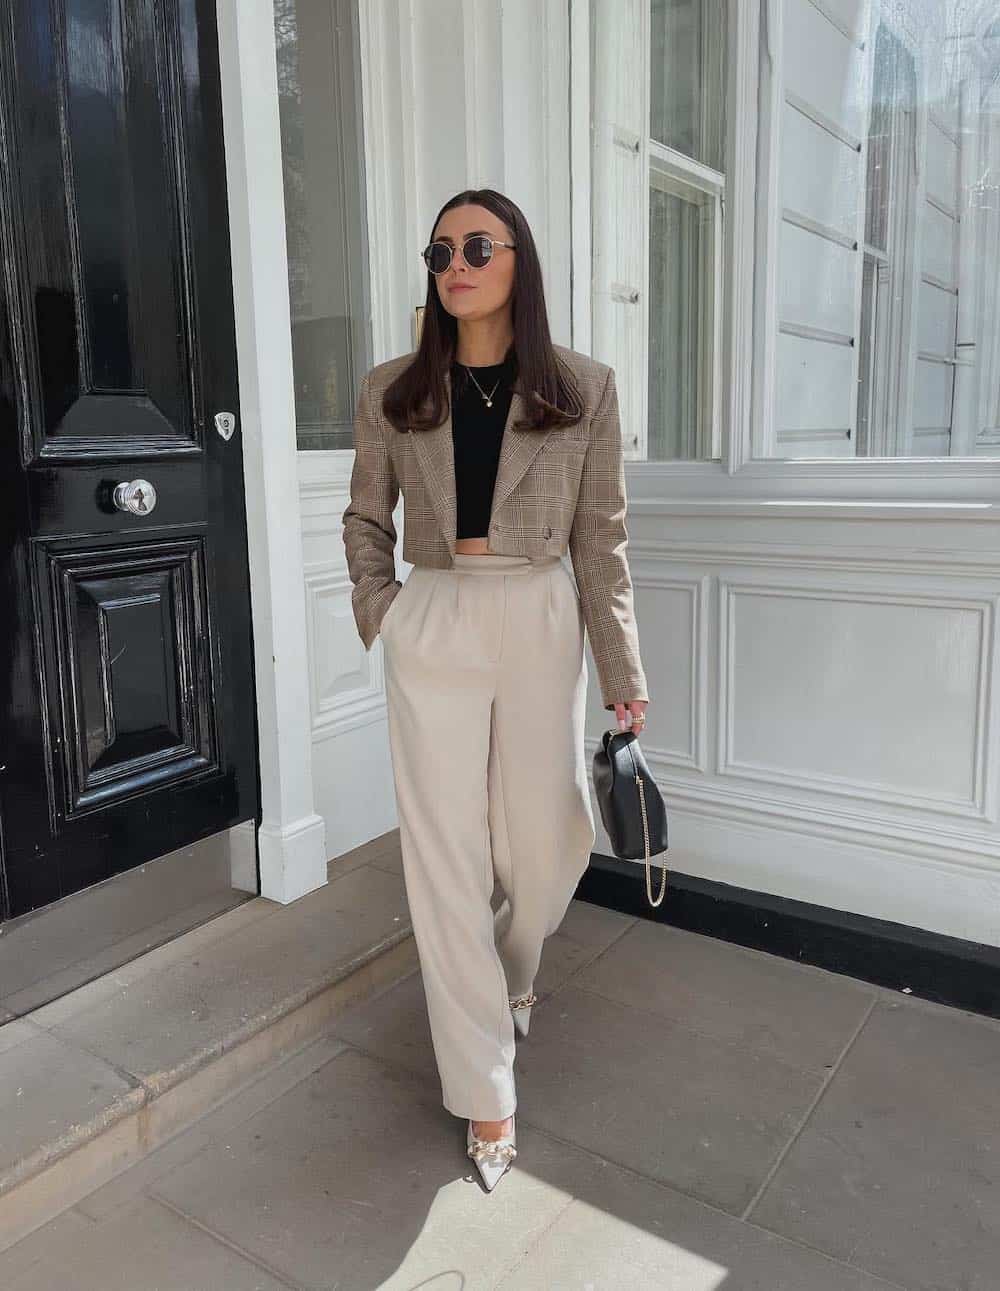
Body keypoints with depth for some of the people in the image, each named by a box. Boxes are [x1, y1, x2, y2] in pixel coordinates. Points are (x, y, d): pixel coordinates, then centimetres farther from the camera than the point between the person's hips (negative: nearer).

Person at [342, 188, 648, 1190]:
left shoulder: (583, 390, 0)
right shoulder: (390, 393, 4)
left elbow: (600, 539, 0)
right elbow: (366, 519, 15)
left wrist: (624, 673, -2)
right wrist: (377, 612, 1)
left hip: (541, 628, 0)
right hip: (431, 632, 1)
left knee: (547, 851, 8)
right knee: (446, 859, 2)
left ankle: (506, 978, 45)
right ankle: (484, 1090, 18)